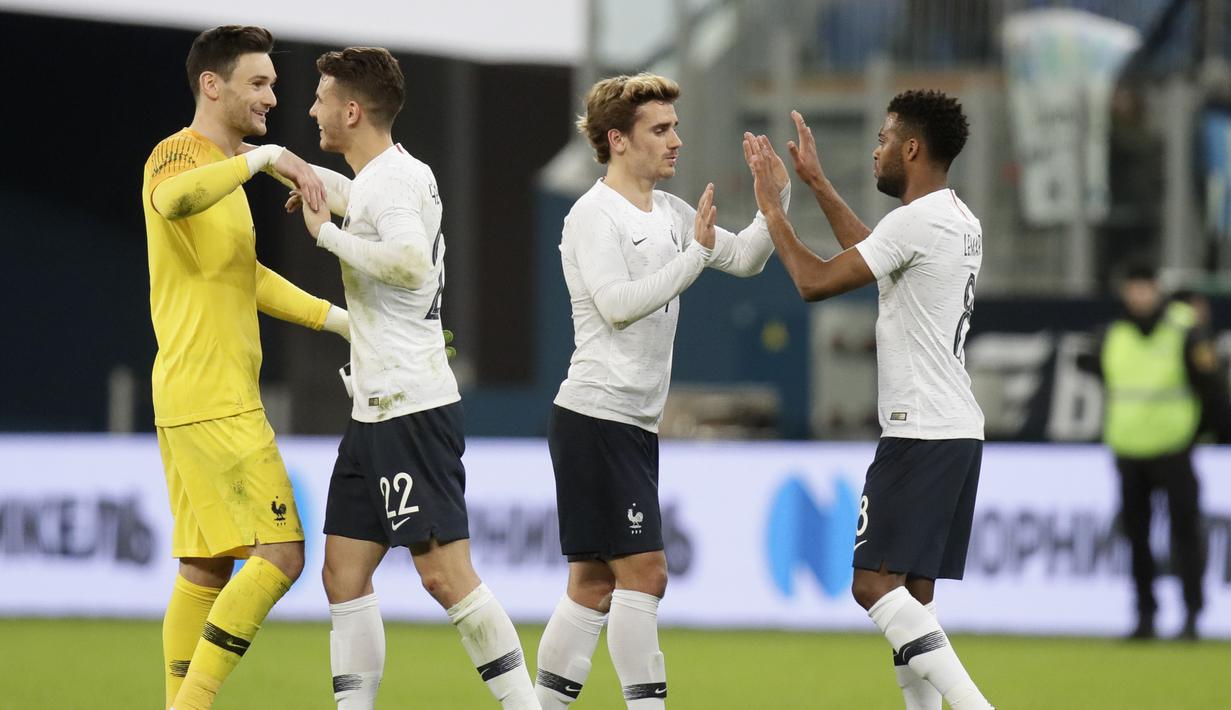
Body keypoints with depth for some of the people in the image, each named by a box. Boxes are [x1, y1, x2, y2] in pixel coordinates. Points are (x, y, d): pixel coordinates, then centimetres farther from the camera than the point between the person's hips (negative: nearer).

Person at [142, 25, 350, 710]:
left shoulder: (224, 166, 20)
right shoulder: (179, 155, -11)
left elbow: (247, 276, 30)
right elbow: (174, 198, -38)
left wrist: (341, 319, 28)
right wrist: (266, 158, -32)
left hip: (218, 398, 10)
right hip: (211, 402, -10)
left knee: (207, 568, 9)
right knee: (279, 553, -12)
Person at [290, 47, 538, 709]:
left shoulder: (393, 178, -13)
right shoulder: (376, 177, 16)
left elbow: (410, 260, -30)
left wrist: (327, 232, -19)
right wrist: (325, 202, 24)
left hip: (412, 407, -10)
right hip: (375, 409, 10)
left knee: (445, 573, -11)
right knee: (343, 573, 6)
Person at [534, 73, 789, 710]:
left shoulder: (669, 213, 16)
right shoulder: (594, 216, -9)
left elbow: (744, 259, 21)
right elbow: (618, 304, -19)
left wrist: (776, 197, 5)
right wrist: (694, 254, -17)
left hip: (633, 424, 9)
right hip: (597, 415, -9)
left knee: (594, 581, 8)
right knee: (643, 571, -13)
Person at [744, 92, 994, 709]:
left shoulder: (917, 221, -14)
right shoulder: (960, 220, 16)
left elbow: (814, 282, -12)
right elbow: (872, 254, 34)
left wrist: (771, 207, 0)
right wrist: (816, 183, 38)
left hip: (919, 434, -10)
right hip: (958, 430, 10)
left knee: (875, 582, -13)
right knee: (912, 594, 9)